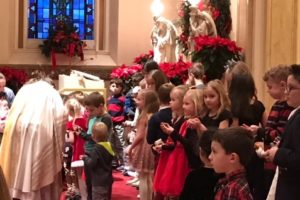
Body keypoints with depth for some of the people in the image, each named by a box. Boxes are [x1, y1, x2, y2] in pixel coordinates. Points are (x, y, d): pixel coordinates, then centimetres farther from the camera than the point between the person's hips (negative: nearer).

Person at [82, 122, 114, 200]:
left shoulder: (97, 148, -20)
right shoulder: (109, 146, 5)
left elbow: (91, 164, -22)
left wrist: (85, 158, -4)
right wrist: (89, 155, 14)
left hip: (99, 181, -9)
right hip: (107, 179, 9)